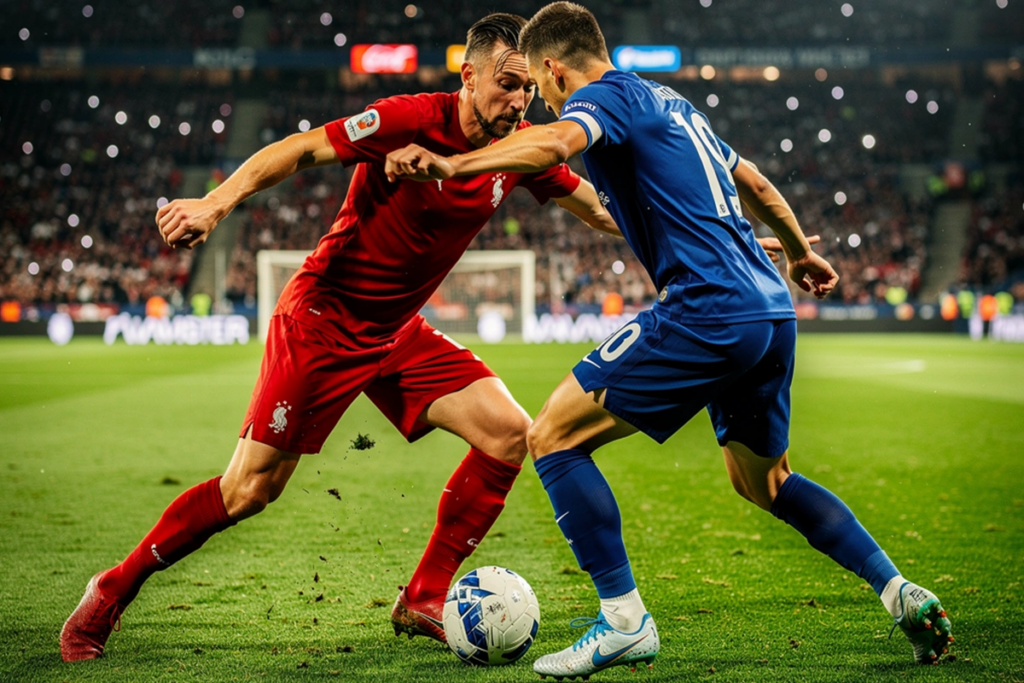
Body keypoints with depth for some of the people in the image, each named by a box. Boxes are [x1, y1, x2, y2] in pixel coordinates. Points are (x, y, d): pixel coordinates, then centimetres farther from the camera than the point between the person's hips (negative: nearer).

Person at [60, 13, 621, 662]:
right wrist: (215, 203, -32)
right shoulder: (412, 119, -21)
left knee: (511, 434, -9)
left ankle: (424, 601, 2)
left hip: (398, 331, 7)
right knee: (249, 490, -6)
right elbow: (302, 148, -21)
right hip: (322, 317, -6)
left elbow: (593, 203, 12)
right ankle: (111, 594, 16)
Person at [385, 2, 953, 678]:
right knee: (764, 479, 27)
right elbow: (754, 183, 34)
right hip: (772, 308, 9)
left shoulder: (606, 96, -2)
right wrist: (799, 251, 49)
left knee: (554, 436, -2)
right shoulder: (670, 102, 24)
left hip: (708, 311, -9)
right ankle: (903, 595, 21)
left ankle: (624, 620, -5)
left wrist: (452, 164, -36)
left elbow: (555, 142, -26)